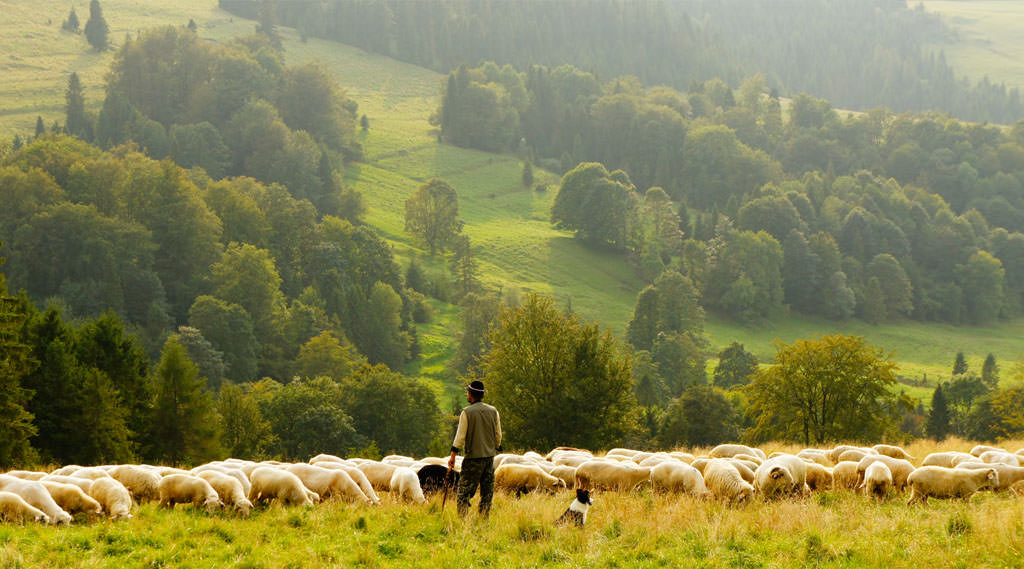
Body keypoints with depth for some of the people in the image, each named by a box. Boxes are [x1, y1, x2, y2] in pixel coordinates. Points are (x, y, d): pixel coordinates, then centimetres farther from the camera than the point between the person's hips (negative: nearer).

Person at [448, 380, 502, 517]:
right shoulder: (493, 411, 5)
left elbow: (460, 436, -9)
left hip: (473, 457, -4)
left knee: (464, 491, -1)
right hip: (490, 456, 4)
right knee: (487, 492, 10)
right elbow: (498, 435, 10)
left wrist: (453, 456, -5)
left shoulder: (467, 412, -8)